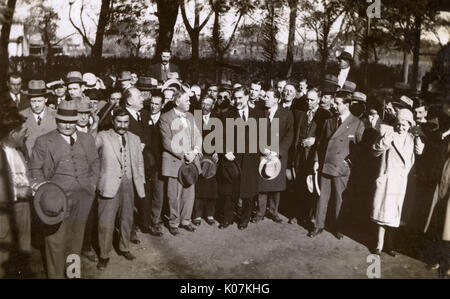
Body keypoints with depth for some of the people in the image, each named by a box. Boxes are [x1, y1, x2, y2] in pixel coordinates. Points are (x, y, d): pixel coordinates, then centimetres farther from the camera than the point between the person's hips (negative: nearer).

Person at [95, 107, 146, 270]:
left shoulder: (135, 139, 12)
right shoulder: (103, 137, -3)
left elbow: (139, 163, 15)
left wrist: (141, 184, 13)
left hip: (128, 183, 5)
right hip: (110, 184, -4)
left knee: (127, 220, 16)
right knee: (106, 223, -1)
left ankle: (124, 248, 35)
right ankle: (104, 255, 16)